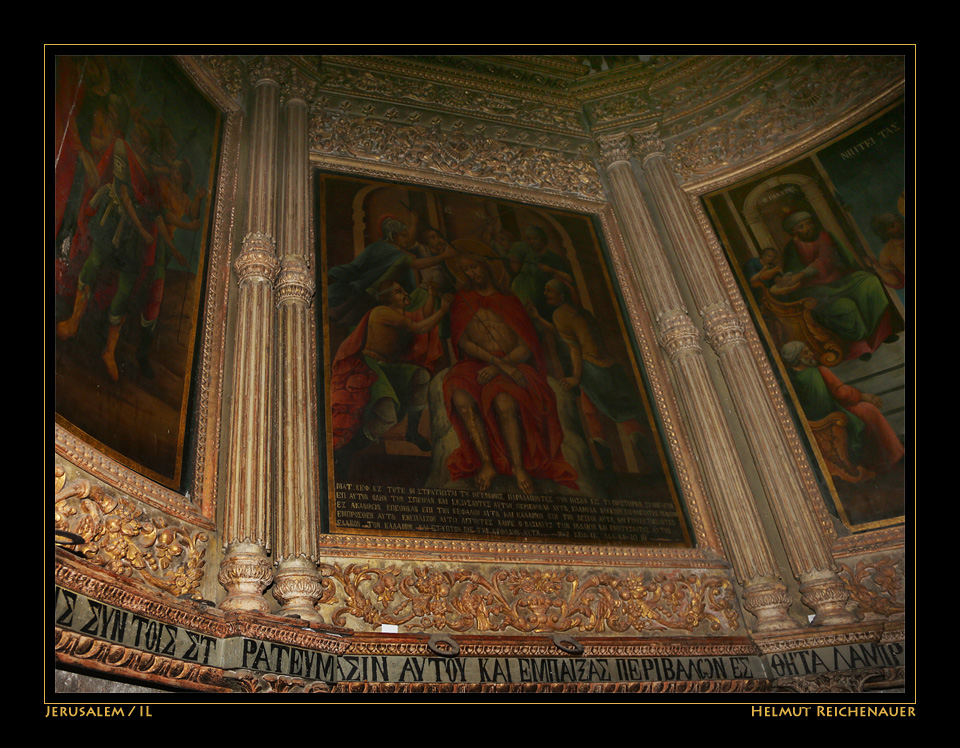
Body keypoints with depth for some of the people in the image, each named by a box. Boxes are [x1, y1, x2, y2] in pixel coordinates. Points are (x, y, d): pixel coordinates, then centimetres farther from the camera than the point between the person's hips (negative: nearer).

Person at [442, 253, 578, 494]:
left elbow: (526, 348, 7)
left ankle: (518, 466, -27)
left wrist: (500, 365, -12)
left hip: (513, 364, -1)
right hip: (477, 364, 1)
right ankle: (486, 463, -33)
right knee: (461, 398, -35)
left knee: (504, 402, -36)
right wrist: (497, 361, -12)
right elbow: (463, 342, 4)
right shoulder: (463, 300, 18)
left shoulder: (509, 301, 18)